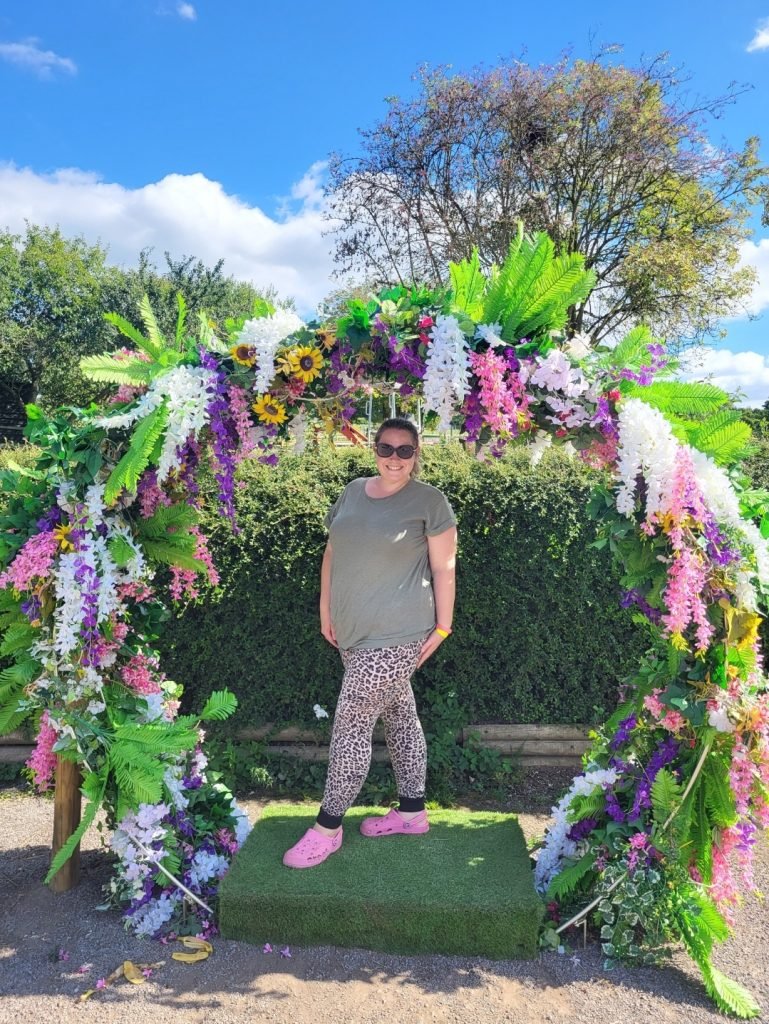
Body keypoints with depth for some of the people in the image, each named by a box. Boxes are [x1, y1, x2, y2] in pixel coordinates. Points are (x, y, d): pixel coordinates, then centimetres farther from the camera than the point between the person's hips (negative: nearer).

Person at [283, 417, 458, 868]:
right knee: (399, 714, 17)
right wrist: (326, 610, 12)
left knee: (351, 723, -4)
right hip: (354, 631, 7)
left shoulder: (430, 501, -8)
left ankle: (328, 827, 10)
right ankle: (413, 811, 31)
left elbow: (444, 567, -8)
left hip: (395, 635, -6)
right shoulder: (352, 492, 9)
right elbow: (333, 551, 14)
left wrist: (442, 627, -9)